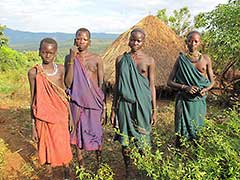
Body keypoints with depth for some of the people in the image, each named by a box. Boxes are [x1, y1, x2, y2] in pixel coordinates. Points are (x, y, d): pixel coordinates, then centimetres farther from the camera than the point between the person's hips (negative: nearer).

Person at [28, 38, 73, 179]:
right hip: (43, 118, -1)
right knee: (46, 147, 10)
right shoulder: (34, 72, -7)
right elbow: (33, 100, -2)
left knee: (63, 146, 11)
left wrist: (70, 117, 7)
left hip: (60, 116, 2)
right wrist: (33, 126, -2)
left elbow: (65, 95, 5)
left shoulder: (60, 69, -1)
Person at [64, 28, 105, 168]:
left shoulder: (96, 59, -1)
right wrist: (72, 60, -17)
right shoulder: (69, 58, 0)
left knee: (96, 131, 8)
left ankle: (99, 162, 29)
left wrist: (103, 106, 1)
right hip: (77, 101, 1)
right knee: (78, 131, 11)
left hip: (94, 102, 0)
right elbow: (68, 83, -10)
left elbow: (101, 84, 3)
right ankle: (81, 164, 29)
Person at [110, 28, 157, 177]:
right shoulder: (121, 59, 5)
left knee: (142, 139, 4)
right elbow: (117, 85, 8)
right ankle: (127, 170, 24)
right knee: (125, 140, 7)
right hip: (124, 103, 1)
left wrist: (154, 110, 0)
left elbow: (152, 86, 3)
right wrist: (114, 108, 6)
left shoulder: (149, 61, 1)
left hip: (142, 104, -1)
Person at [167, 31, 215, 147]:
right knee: (181, 131, 2)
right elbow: (170, 82, -2)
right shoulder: (181, 59, 0)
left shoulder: (205, 59, 4)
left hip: (200, 100, 2)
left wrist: (206, 89, -12)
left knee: (198, 130, 9)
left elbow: (212, 81, 10)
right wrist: (185, 87, -18)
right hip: (183, 100, -1)